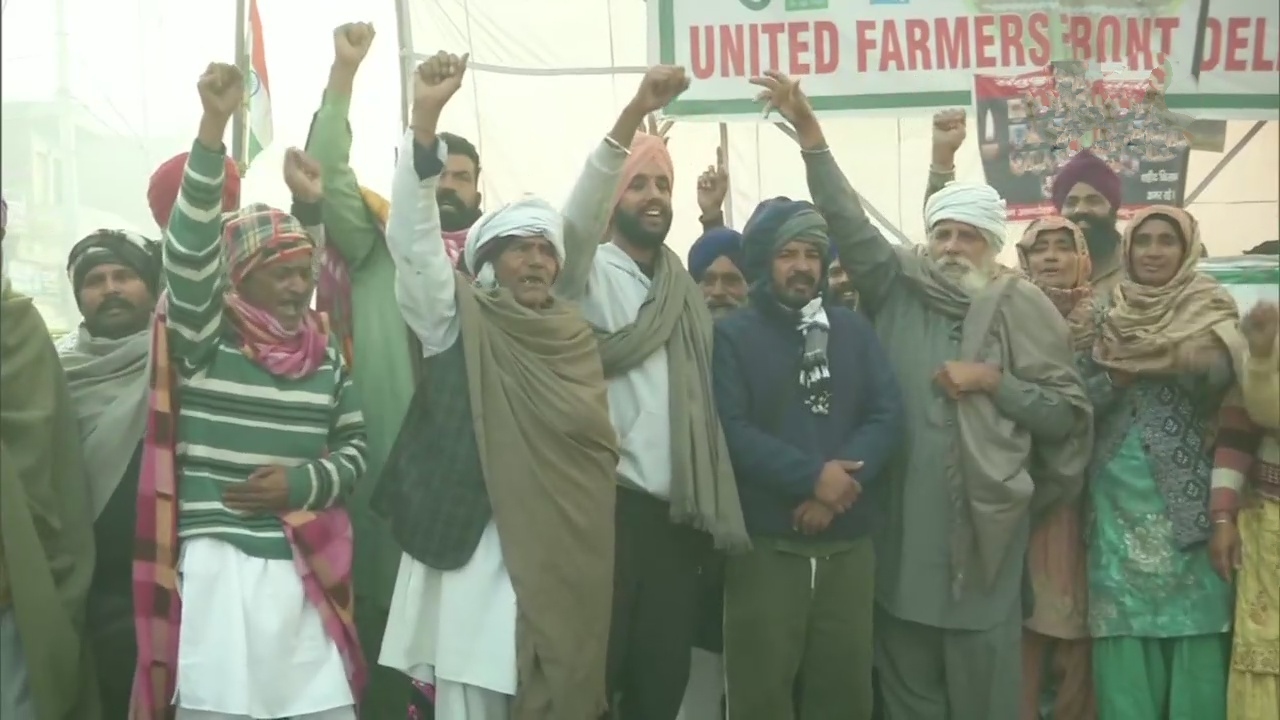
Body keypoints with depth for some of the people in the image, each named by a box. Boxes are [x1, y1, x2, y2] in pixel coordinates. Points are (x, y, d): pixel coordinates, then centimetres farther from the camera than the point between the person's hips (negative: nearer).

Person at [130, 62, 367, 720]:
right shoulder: (206, 337, -2)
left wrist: (303, 482, -6)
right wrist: (214, 125, -26)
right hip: (221, 566, -4)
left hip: (308, 566, 4)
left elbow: (354, 445, 15)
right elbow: (189, 250, -18)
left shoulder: (325, 351, 10)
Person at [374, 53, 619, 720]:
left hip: (562, 562, 4)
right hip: (476, 554, -4)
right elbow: (413, 237, -12)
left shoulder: (575, 335, 12)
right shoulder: (460, 321, 2)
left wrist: (588, 553, 10)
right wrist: (425, 119, -21)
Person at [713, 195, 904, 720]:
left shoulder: (854, 331, 11)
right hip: (765, 547, -3)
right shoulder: (733, 335, 0)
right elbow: (731, 430, -12)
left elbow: (887, 417, 0)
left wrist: (840, 478, -16)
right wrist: (811, 476, -20)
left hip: (849, 545, 4)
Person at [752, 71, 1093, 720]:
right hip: (899, 523, 2)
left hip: (982, 524, -2)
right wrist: (808, 129, -11)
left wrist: (992, 381, -11)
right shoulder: (897, 286, 6)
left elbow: (1067, 413, 2)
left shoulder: (1021, 308, 2)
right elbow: (848, 223, -4)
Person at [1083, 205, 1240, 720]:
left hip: (1187, 494, -2)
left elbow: (1221, 378, -12)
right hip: (1121, 493, 2)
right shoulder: (1106, 318, 10)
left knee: (1195, 620, -4)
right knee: (1124, 631, 2)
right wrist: (1116, 376, -13)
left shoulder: (1209, 310, 4)